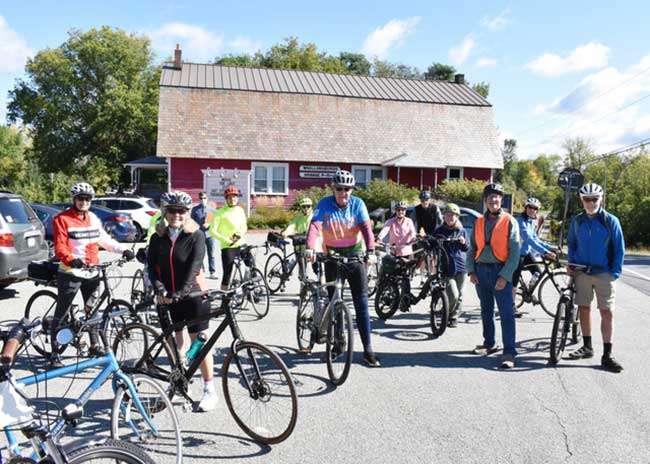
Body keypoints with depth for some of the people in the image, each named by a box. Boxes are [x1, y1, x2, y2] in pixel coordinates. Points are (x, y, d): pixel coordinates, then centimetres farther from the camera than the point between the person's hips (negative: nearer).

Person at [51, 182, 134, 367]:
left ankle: (95, 346, 28)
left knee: (93, 310, 15)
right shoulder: (62, 219, -7)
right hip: (70, 273, -6)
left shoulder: (93, 218, 12)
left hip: (92, 273, 6)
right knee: (61, 313, 2)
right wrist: (71, 260, -33)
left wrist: (123, 250, 6)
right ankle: (54, 353, 10)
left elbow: (104, 239, 18)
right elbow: (59, 246, -15)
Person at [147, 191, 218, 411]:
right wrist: (159, 289, -17)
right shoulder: (158, 237, 7)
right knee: (176, 341, 11)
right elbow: (151, 265, 0)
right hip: (168, 297, 4)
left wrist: (181, 291, -27)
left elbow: (195, 265, -16)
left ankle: (210, 391, 9)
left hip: (192, 295, -4)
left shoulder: (196, 236, -6)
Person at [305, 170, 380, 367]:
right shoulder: (324, 204, -7)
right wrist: (310, 248, -38)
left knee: (362, 303, -3)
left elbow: (366, 228, -15)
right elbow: (314, 226, -20)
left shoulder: (358, 204, -4)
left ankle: (368, 350, 1)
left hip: (355, 256, 0)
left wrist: (370, 251, -31)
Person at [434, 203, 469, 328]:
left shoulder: (462, 231, 10)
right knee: (453, 294, -13)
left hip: (460, 266, 3)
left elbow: (467, 249, 13)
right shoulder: (439, 231, 4)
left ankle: (454, 317, 23)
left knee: (459, 295, 7)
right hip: (447, 268, -3)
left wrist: (464, 243, -7)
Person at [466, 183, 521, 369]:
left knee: (506, 313, -7)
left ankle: (509, 352, -4)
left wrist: (505, 276, -15)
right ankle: (489, 343, 29)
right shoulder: (479, 222, 10)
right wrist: (471, 271, 1)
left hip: (500, 271, -5)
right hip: (481, 270, 5)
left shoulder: (510, 221, -3)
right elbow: (472, 248, 13)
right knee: (486, 311, 15)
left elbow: (515, 251, -8)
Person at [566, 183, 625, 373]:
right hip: (581, 272, 3)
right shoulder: (577, 221, 5)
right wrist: (571, 263, 5)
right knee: (583, 308, 9)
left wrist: (615, 272, -7)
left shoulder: (611, 221, -3)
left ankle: (607, 355, 1)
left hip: (603, 273, -3)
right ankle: (587, 347, 23)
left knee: (607, 312, -4)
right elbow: (571, 244, 18)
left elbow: (619, 248, 0)